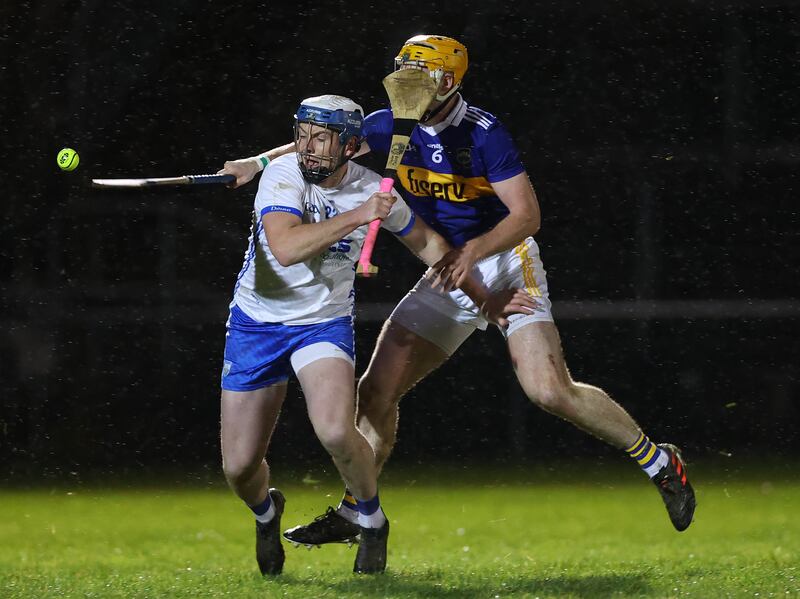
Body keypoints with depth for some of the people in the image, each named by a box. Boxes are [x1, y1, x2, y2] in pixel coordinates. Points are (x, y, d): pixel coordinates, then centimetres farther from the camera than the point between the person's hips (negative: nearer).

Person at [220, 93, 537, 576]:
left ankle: (373, 522, 1)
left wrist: (485, 299, 9)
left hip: (325, 323, 0)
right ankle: (267, 513, 38)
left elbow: (427, 242, 8)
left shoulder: (372, 189, -10)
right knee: (238, 467, 0)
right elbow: (285, 247, -36)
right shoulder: (283, 175, -19)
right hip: (257, 321, 0)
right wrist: (356, 216, -38)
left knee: (336, 431, -29)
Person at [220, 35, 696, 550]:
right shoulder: (396, 126, -1)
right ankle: (352, 513, 15)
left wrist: (473, 251, -35)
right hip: (448, 273, 6)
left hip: (506, 263, -6)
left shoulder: (483, 134, -19)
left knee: (550, 392, -21)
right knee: (376, 390, 0)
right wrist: (259, 163, -5)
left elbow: (527, 214, -21)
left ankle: (659, 463, -3)